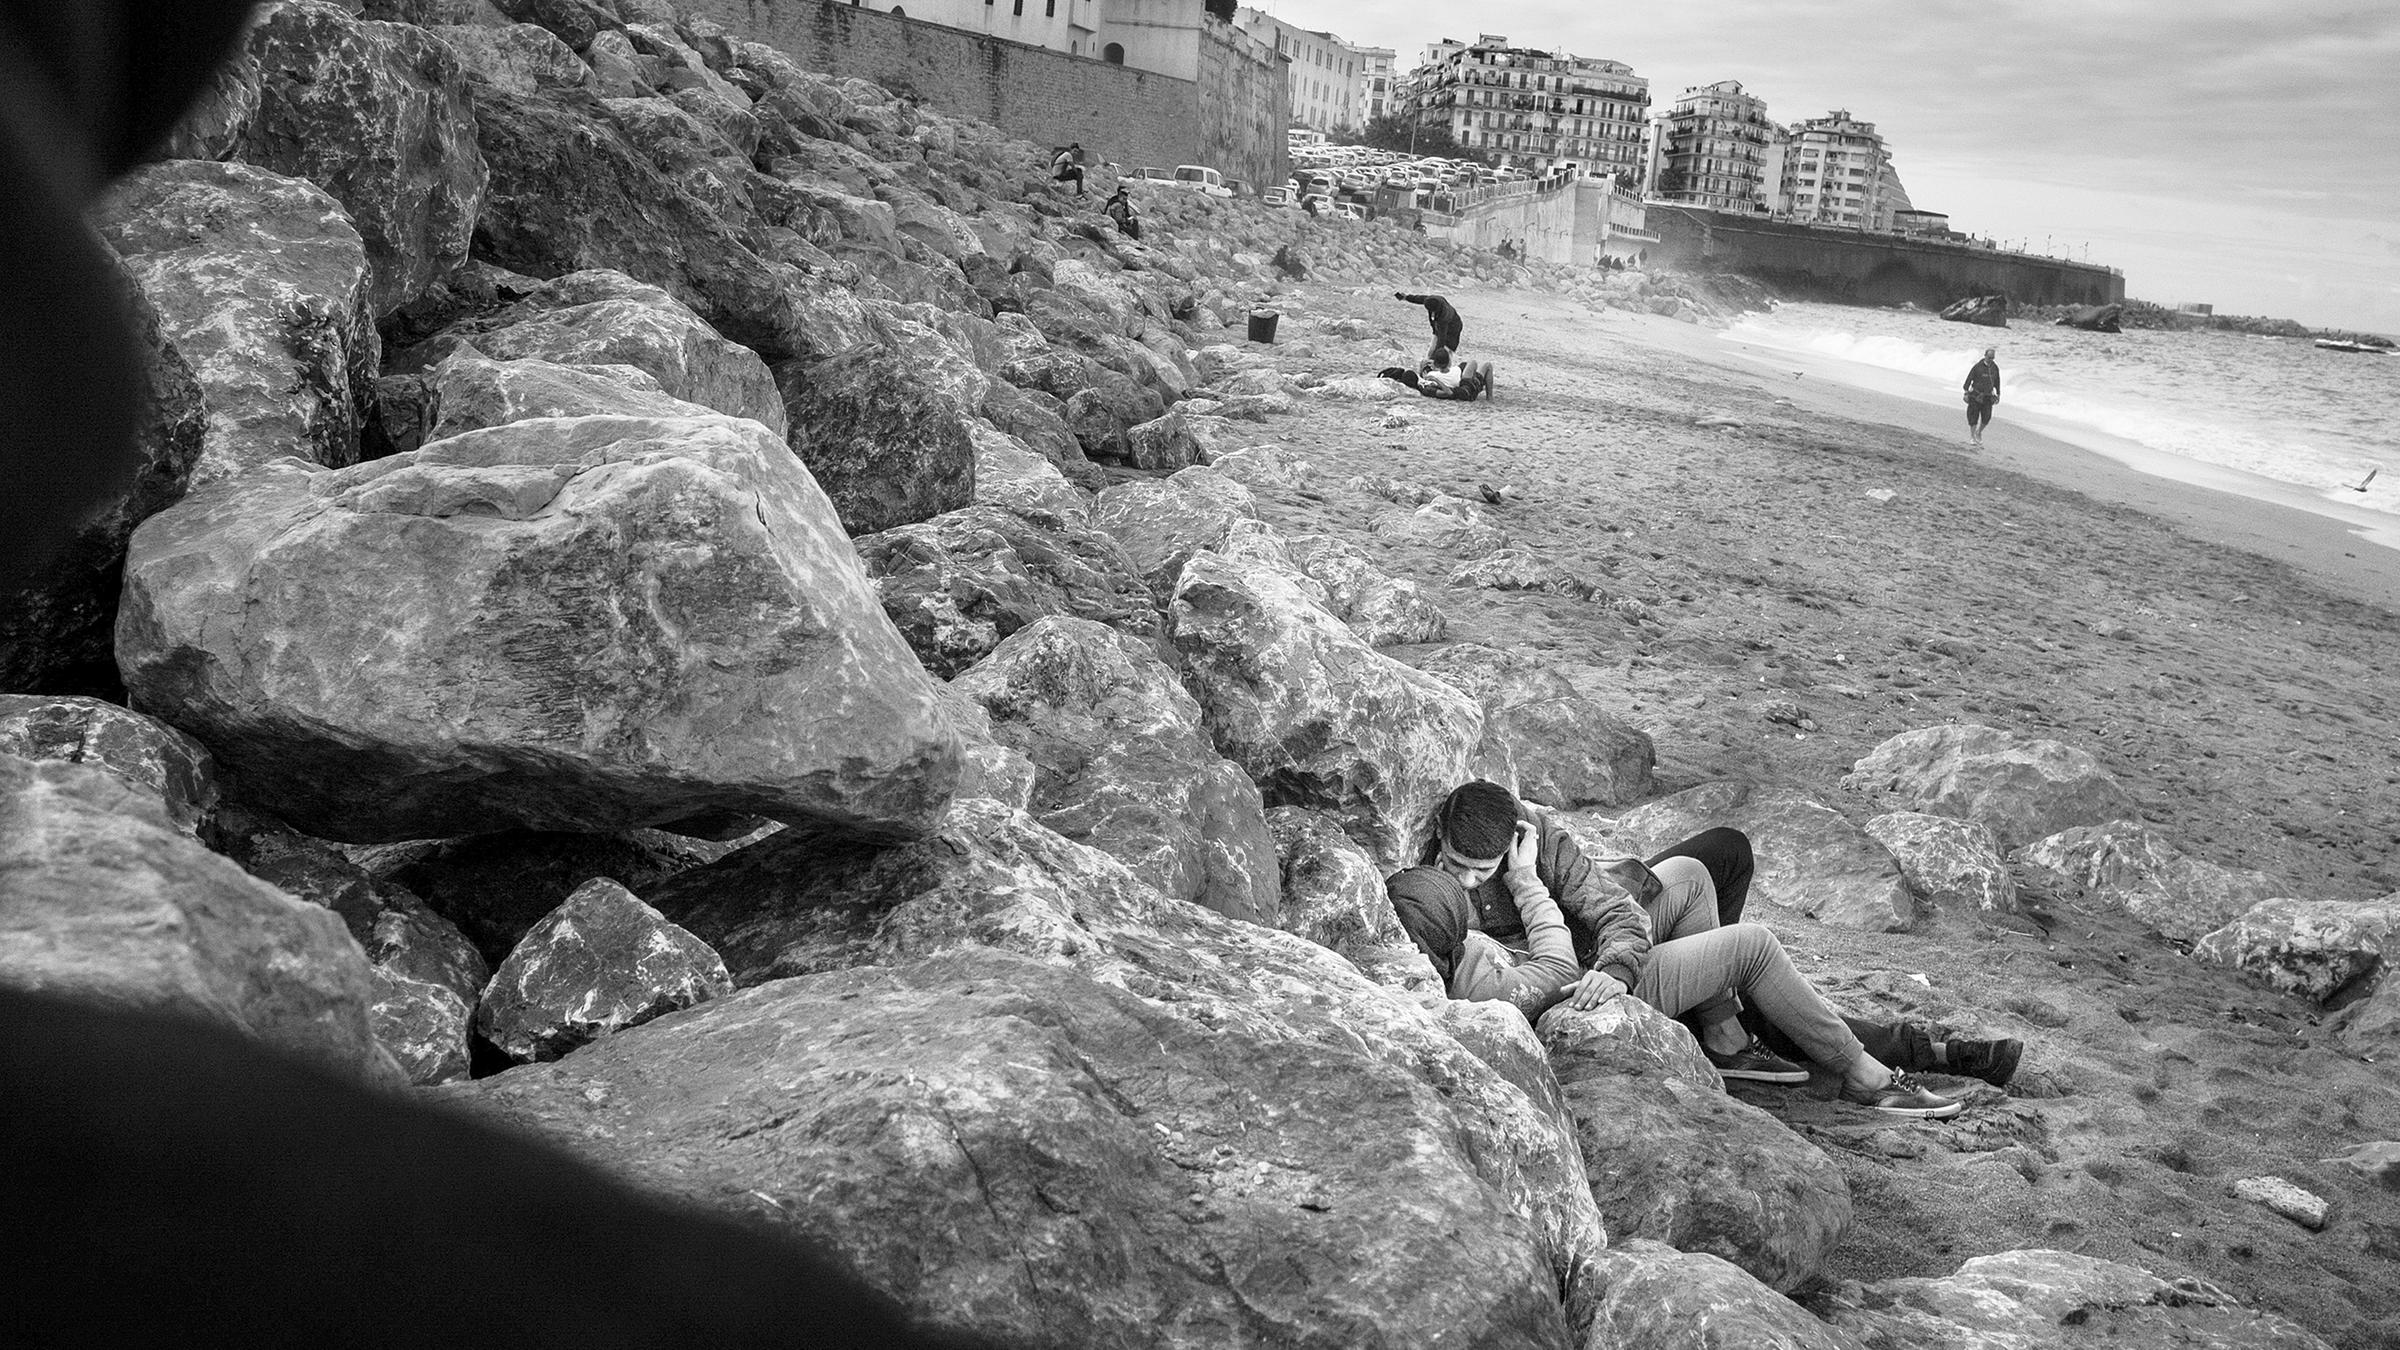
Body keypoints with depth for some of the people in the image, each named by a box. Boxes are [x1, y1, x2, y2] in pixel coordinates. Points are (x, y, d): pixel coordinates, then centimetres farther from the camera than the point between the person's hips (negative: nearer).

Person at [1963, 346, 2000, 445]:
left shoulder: (1995, 368, 4)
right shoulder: (1977, 366, -10)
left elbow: (1997, 381, 15)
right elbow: (1969, 379, -7)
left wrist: (1998, 394, 17)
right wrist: (1966, 392, -9)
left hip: (1988, 397, 4)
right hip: (1976, 395, -4)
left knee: (1986, 418, -3)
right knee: (1973, 417, -1)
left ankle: (1979, 432, 23)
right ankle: (1972, 437, 10)